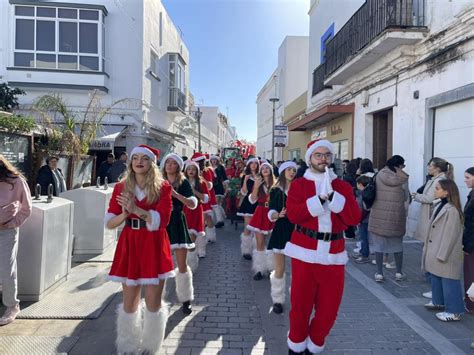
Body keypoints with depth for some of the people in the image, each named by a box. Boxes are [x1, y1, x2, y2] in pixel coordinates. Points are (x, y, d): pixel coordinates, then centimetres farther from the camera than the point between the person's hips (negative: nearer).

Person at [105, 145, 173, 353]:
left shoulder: (162, 187, -4)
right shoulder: (121, 187, 4)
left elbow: (161, 220, -15)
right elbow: (109, 223, 1)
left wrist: (136, 209, -26)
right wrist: (124, 214, -19)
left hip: (154, 246, -2)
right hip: (129, 245, 2)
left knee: (153, 302, 5)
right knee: (129, 302, 11)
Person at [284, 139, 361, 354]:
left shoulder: (343, 187, 6)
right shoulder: (298, 185, 0)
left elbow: (354, 218, -6)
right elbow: (293, 214, -15)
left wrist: (332, 195, -16)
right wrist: (320, 197, -21)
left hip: (333, 253, 3)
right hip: (305, 252, -2)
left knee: (329, 306, 9)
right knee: (301, 303, 6)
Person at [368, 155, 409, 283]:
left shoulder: (379, 175, -2)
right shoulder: (403, 178, -4)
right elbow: (406, 198, 1)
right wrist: (404, 213, 11)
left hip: (379, 214, 0)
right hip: (397, 215, 0)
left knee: (379, 244, 7)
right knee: (397, 244, 15)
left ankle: (379, 273, 11)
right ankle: (399, 273, 25)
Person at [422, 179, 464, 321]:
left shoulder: (451, 210, -22)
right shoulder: (440, 206, 7)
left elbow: (450, 235, -21)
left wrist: (442, 255, -19)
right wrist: (429, 250, 16)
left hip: (446, 255, -9)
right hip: (436, 251, 10)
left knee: (448, 282, 1)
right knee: (436, 278, 21)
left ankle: (454, 312, 13)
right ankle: (438, 302, 37)